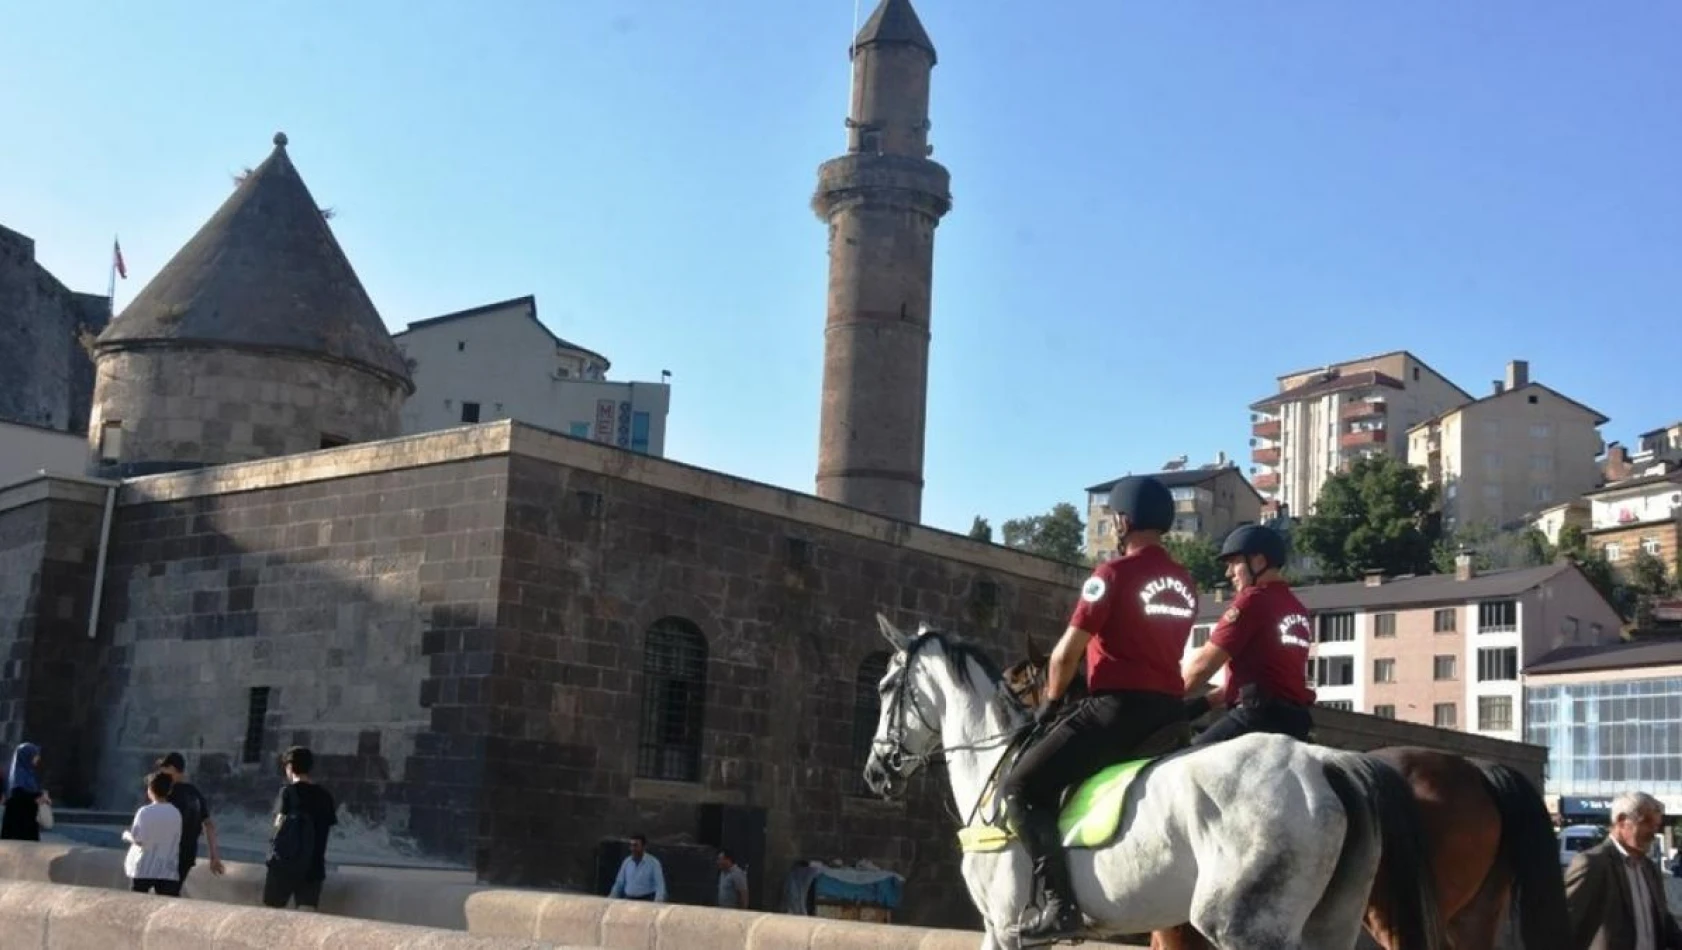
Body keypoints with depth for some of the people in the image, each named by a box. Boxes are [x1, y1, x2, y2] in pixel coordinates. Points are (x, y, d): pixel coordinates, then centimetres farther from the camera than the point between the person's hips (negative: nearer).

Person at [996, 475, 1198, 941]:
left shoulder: (1114, 573, -9)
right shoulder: (1185, 583, 14)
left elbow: (1067, 652, -9)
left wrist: (1051, 703, 7)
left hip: (1117, 708, -8)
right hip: (1169, 713, 8)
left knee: (1020, 787, -7)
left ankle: (1060, 903, -19)